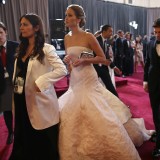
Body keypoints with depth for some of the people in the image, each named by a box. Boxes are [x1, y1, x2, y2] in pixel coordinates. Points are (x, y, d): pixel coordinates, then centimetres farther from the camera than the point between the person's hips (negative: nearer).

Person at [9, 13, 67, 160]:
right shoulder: (22, 49, 12)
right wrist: (15, 86, 7)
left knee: (44, 141, 8)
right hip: (22, 100, 7)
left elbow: (62, 70, -19)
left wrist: (41, 82, -23)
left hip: (39, 101, -6)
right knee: (25, 138, 19)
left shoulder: (46, 49, -11)